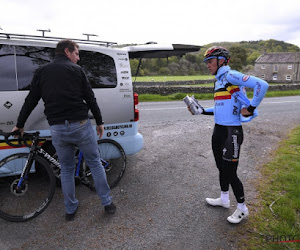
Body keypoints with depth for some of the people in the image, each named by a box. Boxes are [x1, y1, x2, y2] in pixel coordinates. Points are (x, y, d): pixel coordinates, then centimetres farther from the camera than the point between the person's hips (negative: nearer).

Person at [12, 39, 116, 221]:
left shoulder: (42, 72, 11)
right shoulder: (76, 70, 2)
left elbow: (30, 101, 11)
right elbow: (90, 98, 0)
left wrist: (20, 125, 22)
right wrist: (99, 122, 8)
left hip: (57, 130, 3)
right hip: (81, 126, -3)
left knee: (67, 170, 18)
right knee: (95, 163, 13)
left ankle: (71, 210, 29)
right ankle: (108, 203, 21)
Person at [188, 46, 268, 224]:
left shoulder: (231, 76, -14)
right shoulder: (219, 80, 14)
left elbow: (262, 85, -24)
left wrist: (251, 108, -19)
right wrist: (201, 110, 13)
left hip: (232, 132, -9)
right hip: (219, 130, 9)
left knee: (230, 173, 1)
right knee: (222, 168, 20)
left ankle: (242, 209, 22)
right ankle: (224, 200, 40)